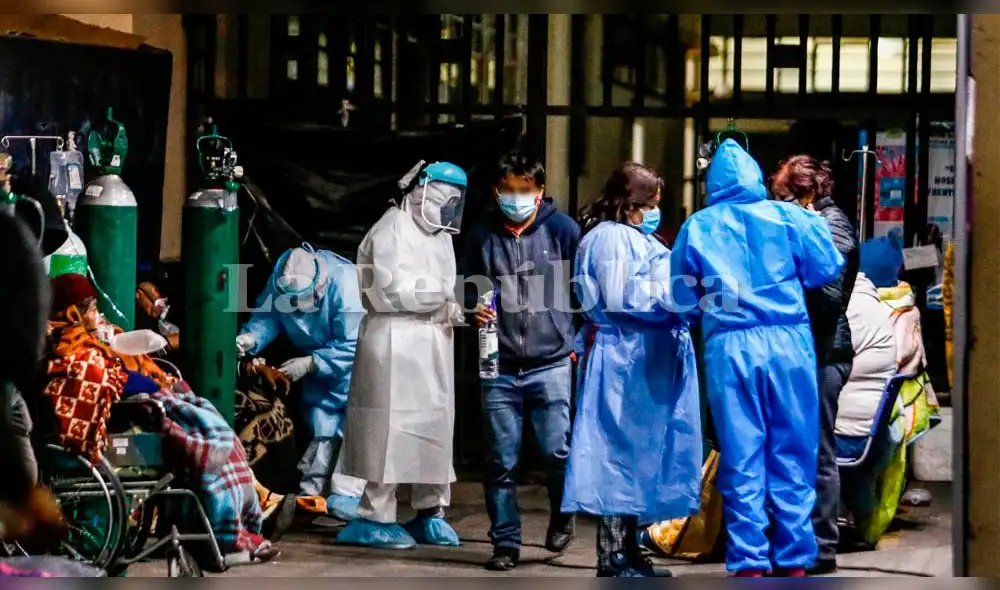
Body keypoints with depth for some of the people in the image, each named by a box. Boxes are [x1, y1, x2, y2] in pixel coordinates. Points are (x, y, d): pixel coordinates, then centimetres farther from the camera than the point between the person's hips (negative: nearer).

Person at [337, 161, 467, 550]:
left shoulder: (440, 234, 20)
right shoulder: (393, 229, -6)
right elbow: (393, 289, -16)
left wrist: (454, 308, -3)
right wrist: (445, 292, -18)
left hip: (434, 340, 8)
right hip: (397, 339, -8)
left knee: (435, 423, 9)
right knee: (392, 426, -8)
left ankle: (430, 511, 17)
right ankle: (375, 517, -4)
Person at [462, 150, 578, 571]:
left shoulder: (561, 228, 0)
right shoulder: (482, 235, 8)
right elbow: (470, 287, 21)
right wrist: (475, 307, -1)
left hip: (551, 365, -2)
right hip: (500, 368, 3)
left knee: (557, 451, -8)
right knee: (501, 462, 4)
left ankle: (561, 517, 20)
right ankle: (506, 543, 14)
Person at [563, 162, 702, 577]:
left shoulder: (637, 239, 24)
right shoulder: (611, 238, -8)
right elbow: (620, 297, -18)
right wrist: (671, 296, -10)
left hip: (647, 361, 10)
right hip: (623, 361, -10)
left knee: (641, 456, 10)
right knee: (622, 454, -9)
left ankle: (628, 554, 15)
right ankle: (613, 560, -7)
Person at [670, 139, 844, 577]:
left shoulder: (696, 228, 7)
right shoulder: (788, 216, 4)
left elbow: (683, 301, 9)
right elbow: (828, 269, 6)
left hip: (730, 348, 0)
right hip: (788, 343, 0)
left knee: (741, 459, 5)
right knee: (793, 455, 7)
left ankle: (748, 564, 3)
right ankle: (793, 560, 9)